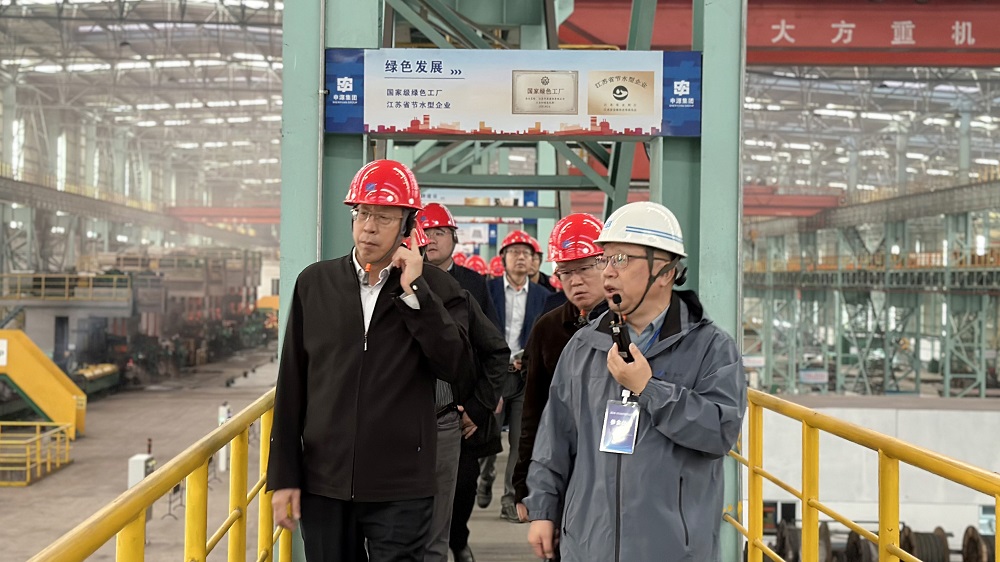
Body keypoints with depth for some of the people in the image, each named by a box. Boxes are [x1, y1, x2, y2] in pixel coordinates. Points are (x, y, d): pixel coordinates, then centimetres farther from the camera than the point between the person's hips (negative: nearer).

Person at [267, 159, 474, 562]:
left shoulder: (435, 287, 1)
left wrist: (415, 292, -15)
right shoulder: (314, 283, 5)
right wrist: (284, 475, 5)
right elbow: (292, 385, 6)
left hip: (400, 489, -2)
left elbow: (455, 367, -12)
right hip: (323, 483, 2)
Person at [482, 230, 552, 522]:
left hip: (526, 376, 2)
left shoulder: (543, 296, 10)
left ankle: (512, 498, 7)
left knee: (521, 440, -1)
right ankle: (485, 477, 30)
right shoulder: (487, 289, 4)